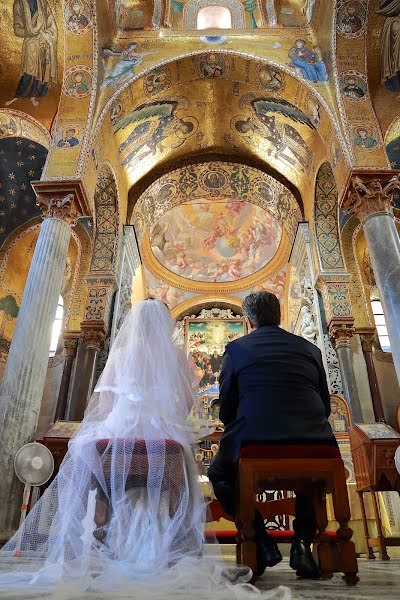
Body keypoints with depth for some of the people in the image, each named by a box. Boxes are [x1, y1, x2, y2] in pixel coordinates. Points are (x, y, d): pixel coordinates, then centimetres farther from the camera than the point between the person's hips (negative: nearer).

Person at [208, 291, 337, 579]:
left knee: (218, 474, 26)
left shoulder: (236, 348, 4)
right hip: (314, 442, 4)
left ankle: (261, 542, 13)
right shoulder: (310, 348, 12)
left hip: (254, 440, -3)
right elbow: (325, 406, 17)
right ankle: (303, 543, 21)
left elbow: (226, 409, 5)